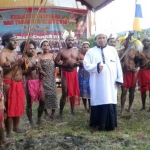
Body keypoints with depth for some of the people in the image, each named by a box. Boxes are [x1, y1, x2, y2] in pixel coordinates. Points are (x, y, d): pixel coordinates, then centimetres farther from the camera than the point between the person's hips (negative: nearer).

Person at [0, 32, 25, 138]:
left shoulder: (15, 52, 14)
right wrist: (16, 63, -27)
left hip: (19, 83, 8)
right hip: (10, 84, -8)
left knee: (18, 106, 16)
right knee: (9, 108, -2)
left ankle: (16, 127, 32)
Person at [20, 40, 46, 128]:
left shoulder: (36, 58, 10)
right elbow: (22, 72, -13)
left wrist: (43, 73, -7)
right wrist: (31, 68, -22)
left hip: (39, 82, 5)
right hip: (29, 83, -5)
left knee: (42, 101, 6)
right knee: (29, 103, 4)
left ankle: (39, 119, 27)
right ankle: (31, 122, 18)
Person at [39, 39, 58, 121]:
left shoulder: (52, 55, 4)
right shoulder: (39, 57, -4)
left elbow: (55, 65, 11)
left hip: (52, 79, 2)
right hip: (44, 79, -2)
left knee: (53, 94, 3)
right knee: (45, 95, 4)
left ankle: (53, 113, 19)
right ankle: (46, 113, 20)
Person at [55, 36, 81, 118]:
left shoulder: (76, 51, 9)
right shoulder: (62, 51, -4)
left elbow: (80, 61, 13)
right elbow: (56, 62, -8)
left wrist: (76, 63, -10)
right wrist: (66, 65, -20)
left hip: (74, 73, 4)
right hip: (65, 74, -4)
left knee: (74, 92, 9)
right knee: (65, 93, -6)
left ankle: (72, 110, 25)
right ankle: (60, 112, 5)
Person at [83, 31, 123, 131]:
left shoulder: (113, 50, 12)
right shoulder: (91, 51, 6)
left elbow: (118, 65, 8)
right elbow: (86, 64, -4)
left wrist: (119, 79, 1)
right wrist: (96, 67, -21)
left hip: (111, 83, 2)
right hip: (97, 83, -1)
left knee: (110, 102, 4)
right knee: (98, 102, 3)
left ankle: (110, 124, 16)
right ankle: (97, 124, 14)